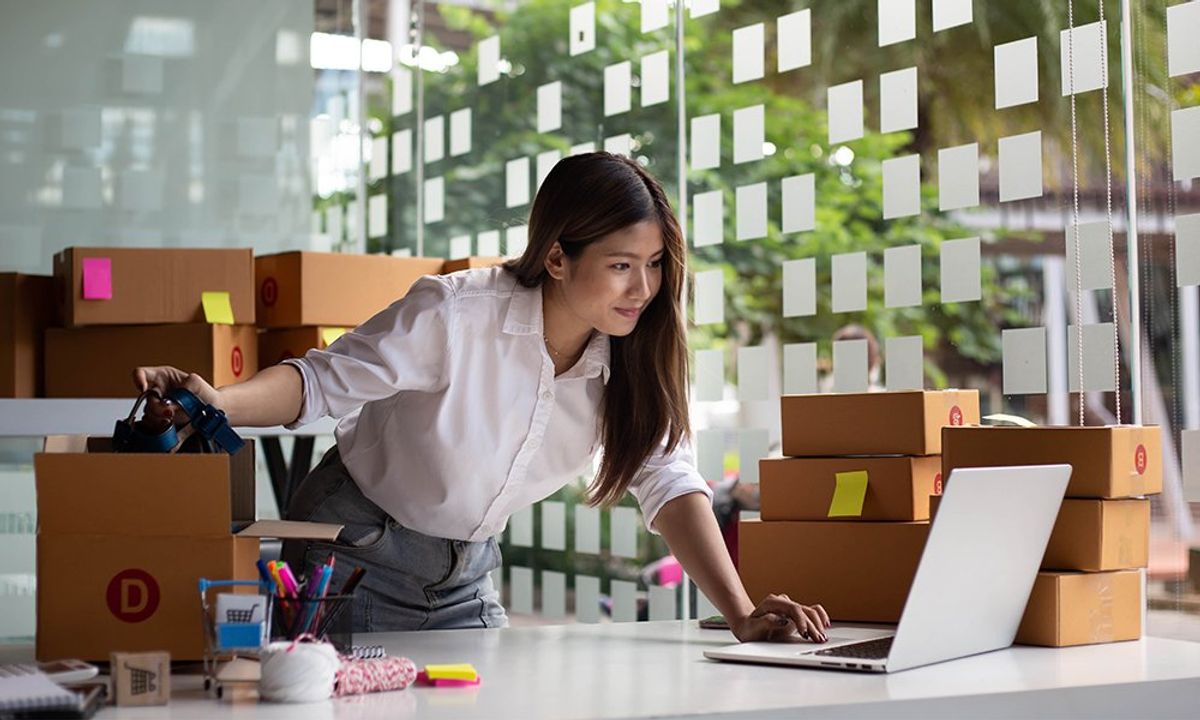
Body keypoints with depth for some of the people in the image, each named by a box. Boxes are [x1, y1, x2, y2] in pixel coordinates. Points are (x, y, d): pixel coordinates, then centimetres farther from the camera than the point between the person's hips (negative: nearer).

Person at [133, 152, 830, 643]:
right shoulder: (456, 315, -26)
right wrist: (220, 402, -41)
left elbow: (669, 482, -16)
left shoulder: (629, 359, -12)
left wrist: (742, 614, -29)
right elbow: (324, 381, -21)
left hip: (465, 576, 5)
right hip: (354, 554, -4)